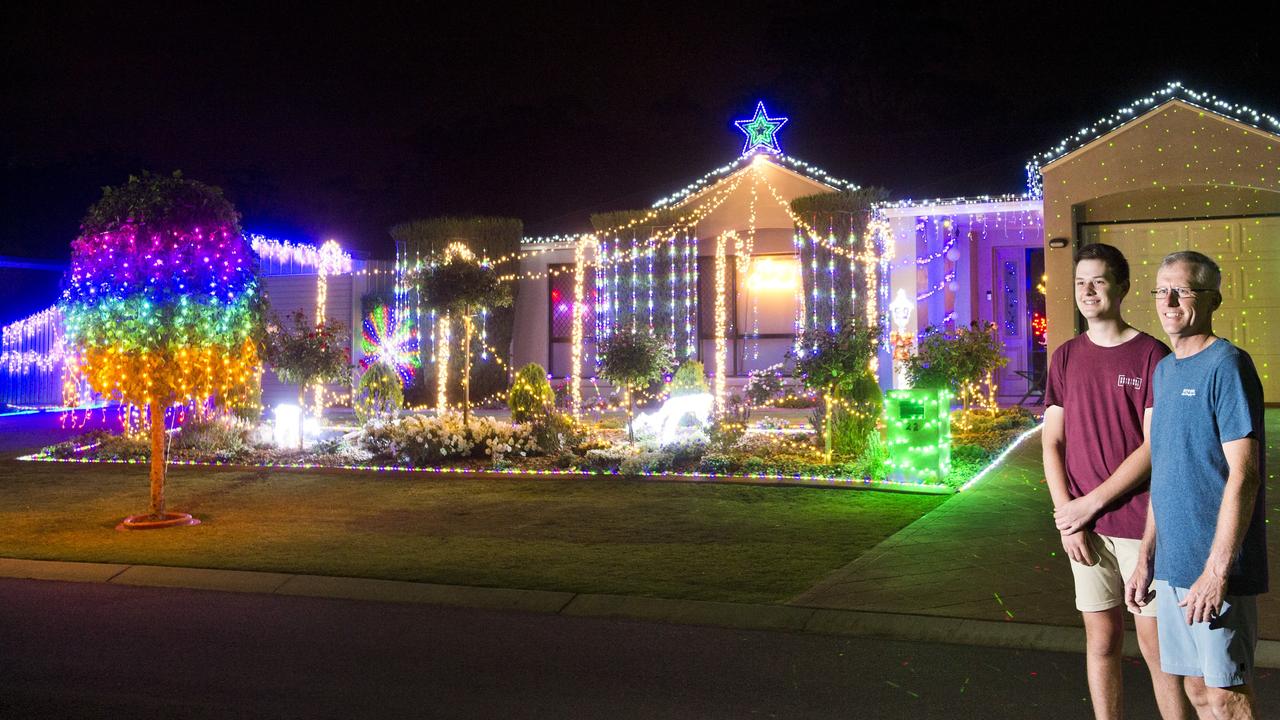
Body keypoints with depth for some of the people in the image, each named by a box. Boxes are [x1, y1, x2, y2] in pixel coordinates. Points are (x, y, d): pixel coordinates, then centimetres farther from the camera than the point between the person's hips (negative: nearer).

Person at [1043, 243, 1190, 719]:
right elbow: (1052, 443, 7)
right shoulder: (1066, 358, 9)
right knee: (1101, 640, 11)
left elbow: (1155, 446, -10)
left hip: (1140, 523, -4)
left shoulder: (1152, 355, -5)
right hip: (1084, 526, 4)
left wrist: (1089, 504, -12)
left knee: (1155, 644, 2)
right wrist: (1066, 515, -5)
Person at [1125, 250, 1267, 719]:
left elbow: (1243, 476, -18)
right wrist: (1146, 560, 15)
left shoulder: (1227, 365, -12)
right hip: (1173, 565, 7)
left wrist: (1216, 571, -21)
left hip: (1215, 567, -7)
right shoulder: (1165, 370, 12)